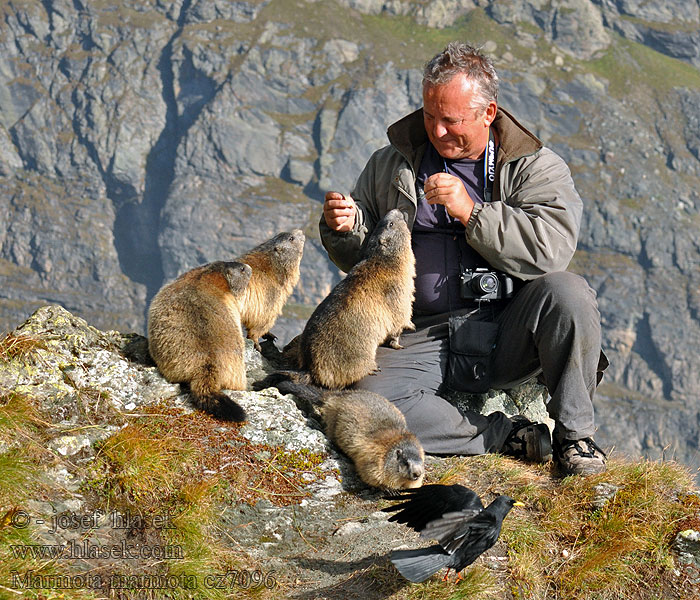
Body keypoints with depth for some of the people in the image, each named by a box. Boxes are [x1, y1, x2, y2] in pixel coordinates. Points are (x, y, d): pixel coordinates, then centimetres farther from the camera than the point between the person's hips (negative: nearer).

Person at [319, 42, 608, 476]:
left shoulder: (535, 167, 4)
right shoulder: (391, 165, 14)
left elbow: (554, 247, -14)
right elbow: (359, 260, 19)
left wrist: (471, 212, -20)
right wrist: (346, 228, -4)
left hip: (508, 337, -1)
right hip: (423, 338, 1)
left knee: (566, 291, -31)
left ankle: (574, 433, -13)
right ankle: (509, 436, -15)